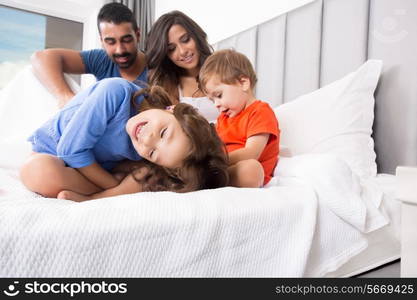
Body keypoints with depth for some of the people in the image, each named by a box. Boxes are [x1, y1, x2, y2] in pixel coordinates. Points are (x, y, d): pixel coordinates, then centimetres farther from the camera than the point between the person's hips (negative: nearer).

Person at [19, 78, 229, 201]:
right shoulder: (117, 92, -35)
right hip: (51, 152, -1)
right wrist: (119, 188, -26)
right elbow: (71, 149, -30)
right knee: (37, 170, -36)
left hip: (93, 169, 1)